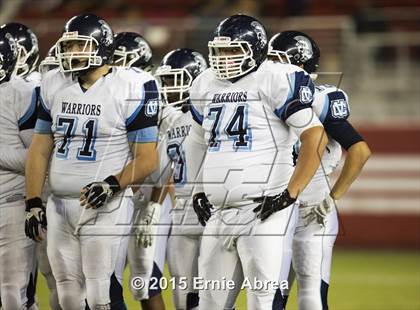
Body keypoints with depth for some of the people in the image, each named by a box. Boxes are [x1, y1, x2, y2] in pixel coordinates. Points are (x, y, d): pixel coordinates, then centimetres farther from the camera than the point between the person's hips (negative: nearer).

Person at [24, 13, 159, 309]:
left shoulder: (130, 88, -8)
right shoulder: (55, 85, 9)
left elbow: (147, 159, -7)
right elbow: (40, 149, 14)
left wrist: (112, 185, -23)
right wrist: (34, 204, 6)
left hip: (105, 206, -6)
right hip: (60, 205, 6)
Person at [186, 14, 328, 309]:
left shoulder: (276, 81, -8)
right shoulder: (205, 86, 15)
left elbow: (315, 137, -14)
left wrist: (290, 194, -17)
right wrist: (198, 191, 20)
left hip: (263, 209, -8)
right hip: (218, 213, 8)